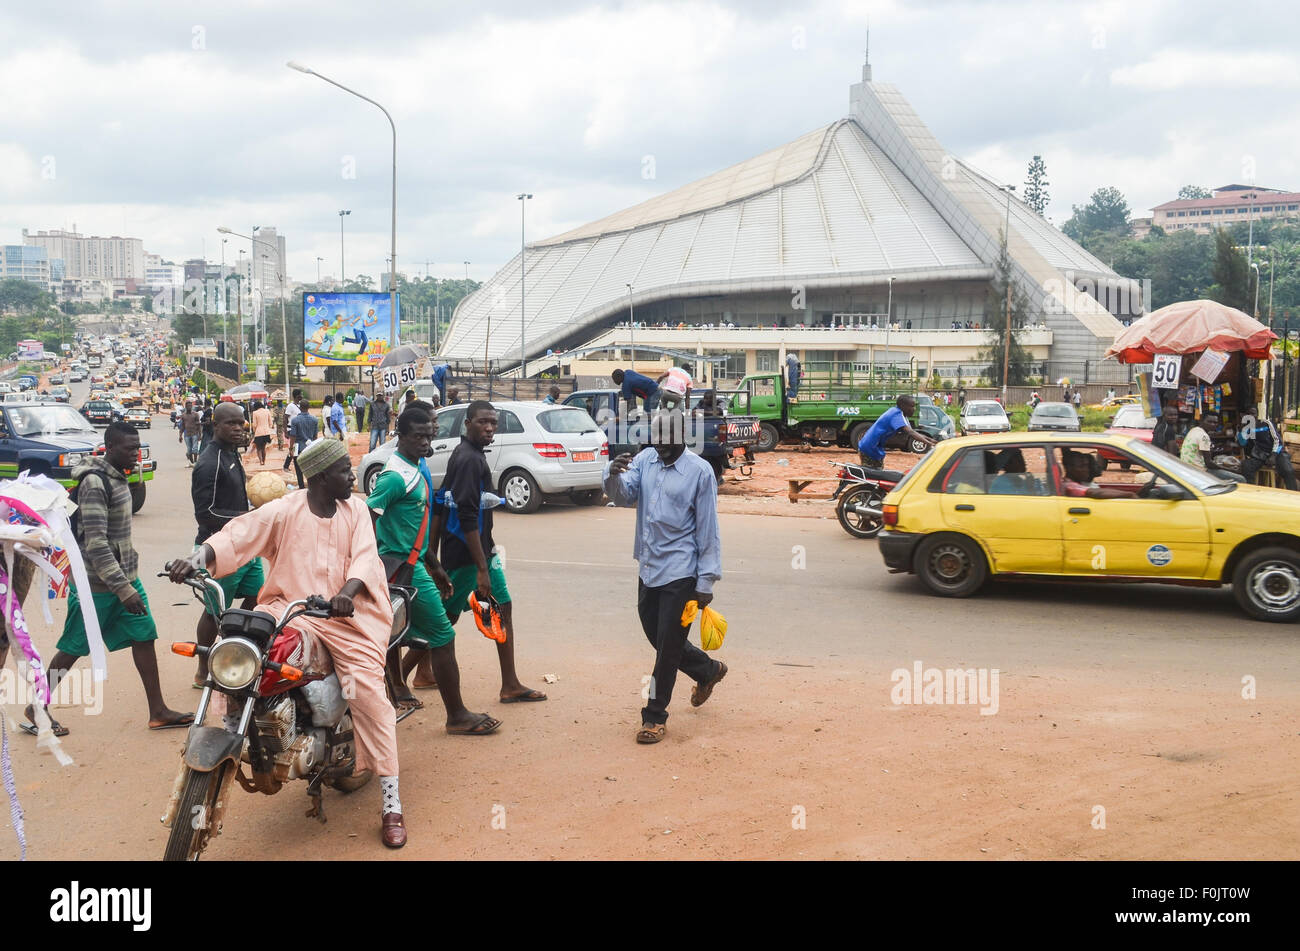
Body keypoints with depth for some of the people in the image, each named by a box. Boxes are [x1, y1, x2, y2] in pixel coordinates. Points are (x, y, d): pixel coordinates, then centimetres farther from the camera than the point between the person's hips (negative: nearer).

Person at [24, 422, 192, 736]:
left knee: (144, 637, 6)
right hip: (97, 584, -8)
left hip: (124, 577, 8)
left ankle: (158, 711, 11)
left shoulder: (117, 477, 8)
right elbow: (95, 544, -26)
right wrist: (123, 589, -28)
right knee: (73, 649, 3)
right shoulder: (94, 483, -20)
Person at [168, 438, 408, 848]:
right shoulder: (283, 511, -1)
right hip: (290, 610, 0)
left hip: (346, 617, 0)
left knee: (369, 691, -15)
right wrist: (196, 560, -29)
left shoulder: (355, 510, 6)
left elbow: (365, 557, -6)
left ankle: (391, 803, -11)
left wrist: (347, 591, -28)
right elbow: (237, 536, -10)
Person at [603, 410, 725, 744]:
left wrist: (706, 582, -9)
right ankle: (708, 670, 41)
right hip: (648, 568, 6)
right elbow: (625, 495, -7)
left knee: (668, 645, 0)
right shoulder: (644, 460, 4)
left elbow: (707, 530, -8)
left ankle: (655, 716, 13)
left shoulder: (699, 471, -10)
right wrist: (613, 475, -30)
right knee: (657, 637, 17)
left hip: (681, 573, -6)